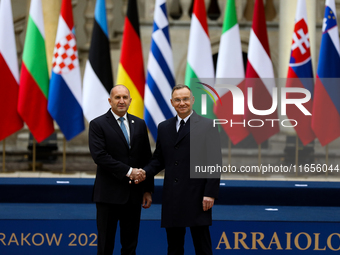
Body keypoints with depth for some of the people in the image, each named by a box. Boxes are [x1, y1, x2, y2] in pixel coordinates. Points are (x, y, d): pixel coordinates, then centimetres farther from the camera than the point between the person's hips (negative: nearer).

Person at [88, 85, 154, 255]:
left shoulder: (139, 124, 10)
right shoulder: (98, 124, -4)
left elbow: (147, 158, 11)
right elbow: (99, 156, -15)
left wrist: (148, 190, 7)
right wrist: (128, 171, -17)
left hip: (134, 194, 4)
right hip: (109, 194, -4)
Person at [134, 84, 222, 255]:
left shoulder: (207, 126, -2)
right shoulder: (164, 127, 13)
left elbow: (214, 163, -6)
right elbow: (158, 159, 16)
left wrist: (210, 194, -12)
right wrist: (145, 173, -4)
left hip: (197, 196, -5)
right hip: (172, 198, 5)